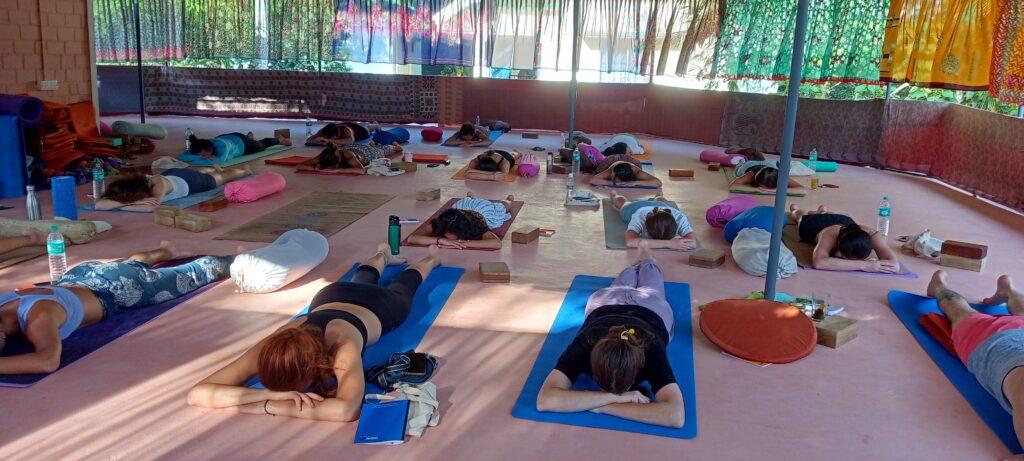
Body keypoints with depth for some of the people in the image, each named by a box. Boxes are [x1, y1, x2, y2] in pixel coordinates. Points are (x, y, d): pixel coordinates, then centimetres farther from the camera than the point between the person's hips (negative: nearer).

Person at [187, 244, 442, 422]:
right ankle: (382, 255, 70)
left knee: (402, 288, 33)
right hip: (331, 298, 3)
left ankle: (430, 258, 64)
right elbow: (197, 393, -49)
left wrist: (268, 406, -62)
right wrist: (274, 393, -63)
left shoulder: (342, 347, -53)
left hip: (378, 306, -2)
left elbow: (347, 410, -69)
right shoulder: (274, 347, -43)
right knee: (363, 279, 38)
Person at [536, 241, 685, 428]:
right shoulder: (585, 344, -49)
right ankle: (637, 264, 66)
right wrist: (613, 397, -63)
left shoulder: (650, 350, -51)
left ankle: (646, 258, 67)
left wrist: (605, 406, -62)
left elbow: (676, 416, -62)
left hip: (651, 308, 0)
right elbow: (545, 400, -60)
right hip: (606, 303, 0)